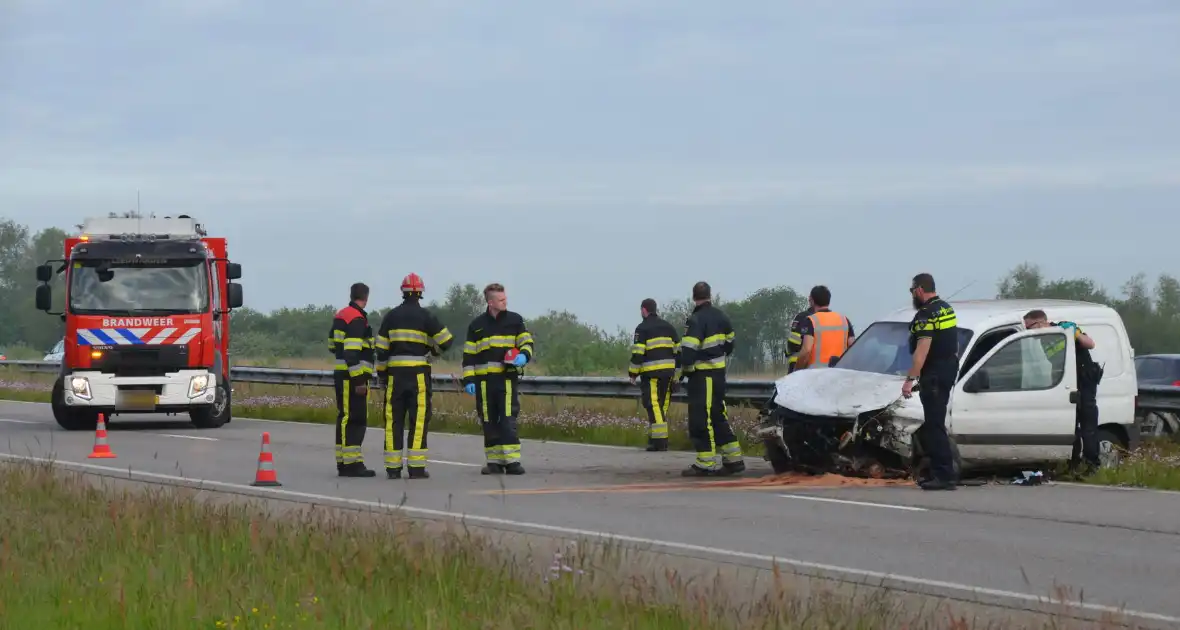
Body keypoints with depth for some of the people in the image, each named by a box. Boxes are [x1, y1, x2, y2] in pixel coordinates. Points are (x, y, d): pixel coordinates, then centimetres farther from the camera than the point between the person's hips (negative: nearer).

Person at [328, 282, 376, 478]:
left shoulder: (342, 315, 16)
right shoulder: (357, 320, -15)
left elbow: (332, 344, 27)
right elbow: (352, 353, -22)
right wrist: (359, 380, -23)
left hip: (342, 374, 10)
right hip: (352, 377, -10)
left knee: (346, 419, 13)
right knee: (352, 420, -11)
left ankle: (344, 462, 16)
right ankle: (351, 463, -14)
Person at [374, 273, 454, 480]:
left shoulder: (391, 316, 6)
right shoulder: (425, 316, -3)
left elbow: (381, 348, 5)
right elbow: (446, 340, 0)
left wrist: (381, 374, 14)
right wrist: (436, 350, 21)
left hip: (395, 373, 3)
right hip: (418, 373, -3)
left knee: (394, 419, 6)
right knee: (419, 419, -1)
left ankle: (393, 467, 4)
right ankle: (416, 466, -6)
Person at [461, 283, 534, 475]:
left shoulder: (515, 320, 6)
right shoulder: (477, 325, 7)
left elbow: (527, 342, 8)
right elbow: (469, 355, 7)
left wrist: (524, 356, -15)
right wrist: (468, 379, -1)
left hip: (507, 378, -1)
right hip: (484, 380, 1)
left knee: (508, 420, -10)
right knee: (489, 423, 5)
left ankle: (512, 460, -10)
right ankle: (494, 461, 11)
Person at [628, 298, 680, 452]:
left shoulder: (642, 328, -5)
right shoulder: (668, 326, 14)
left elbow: (638, 353, -11)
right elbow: (678, 350, 13)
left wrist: (633, 374, -3)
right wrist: (677, 373, 17)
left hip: (652, 373, -6)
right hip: (668, 372, 6)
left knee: (654, 406, -7)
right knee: (662, 407, 14)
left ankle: (659, 441, -14)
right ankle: (656, 438, 15)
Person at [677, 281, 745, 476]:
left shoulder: (696, 320, -16)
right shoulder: (721, 316, 9)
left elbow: (688, 349, -22)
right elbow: (729, 342, 20)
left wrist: (681, 369, -11)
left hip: (702, 375, -9)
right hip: (719, 372, 9)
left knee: (701, 418, -6)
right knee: (719, 415, 16)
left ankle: (705, 463, -8)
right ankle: (733, 458, 16)